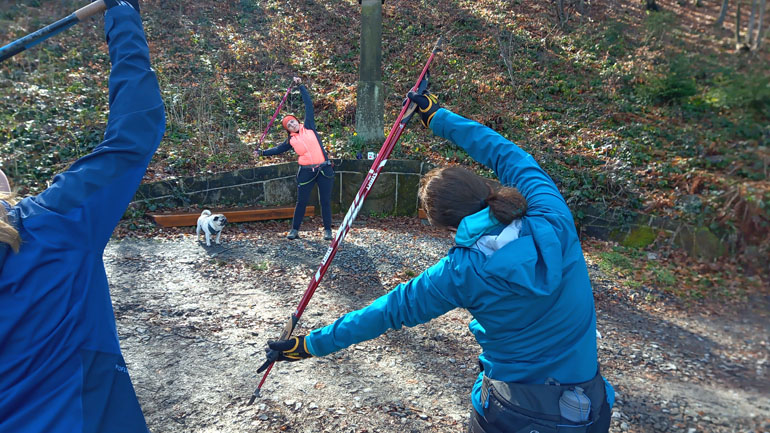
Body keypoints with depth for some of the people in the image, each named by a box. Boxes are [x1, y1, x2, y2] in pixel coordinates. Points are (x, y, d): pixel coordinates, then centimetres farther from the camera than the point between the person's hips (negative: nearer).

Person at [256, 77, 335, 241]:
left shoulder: (308, 126, 5)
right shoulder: (291, 141, 10)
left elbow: (309, 104, 5)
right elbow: (278, 149, 26)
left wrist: (301, 86, 6)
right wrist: (263, 152, 21)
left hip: (324, 169, -2)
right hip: (306, 172, 2)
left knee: (325, 201, 2)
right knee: (301, 202, 5)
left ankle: (327, 230, 12)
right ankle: (295, 229, 17)